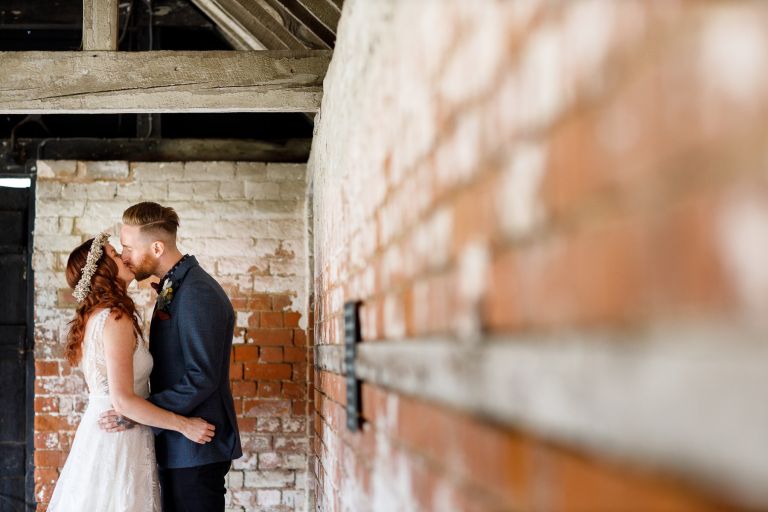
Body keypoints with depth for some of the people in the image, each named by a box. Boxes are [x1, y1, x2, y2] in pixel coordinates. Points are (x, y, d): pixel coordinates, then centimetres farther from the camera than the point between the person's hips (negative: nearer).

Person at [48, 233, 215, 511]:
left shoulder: (91, 317, 11)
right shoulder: (116, 320, -18)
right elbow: (123, 400, -23)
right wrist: (183, 424, -17)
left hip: (95, 431, 9)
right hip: (118, 443, -9)